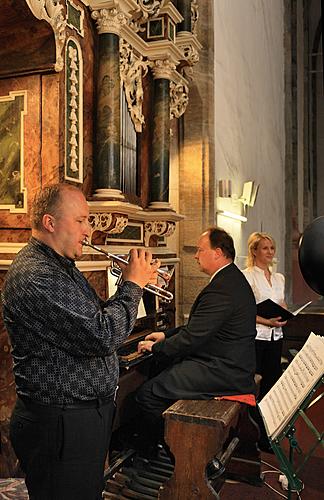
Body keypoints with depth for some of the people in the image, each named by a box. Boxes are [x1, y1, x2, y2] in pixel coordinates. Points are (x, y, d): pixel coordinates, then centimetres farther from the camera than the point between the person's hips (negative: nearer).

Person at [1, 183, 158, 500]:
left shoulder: (62, 267, 10)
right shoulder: (35, 275, -25)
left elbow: (96, 318, 14)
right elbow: (104, 336, -30)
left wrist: (135, 284, 0)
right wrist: (132, 284, -15)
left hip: (89, 411, 10)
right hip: (61, 426, -10)